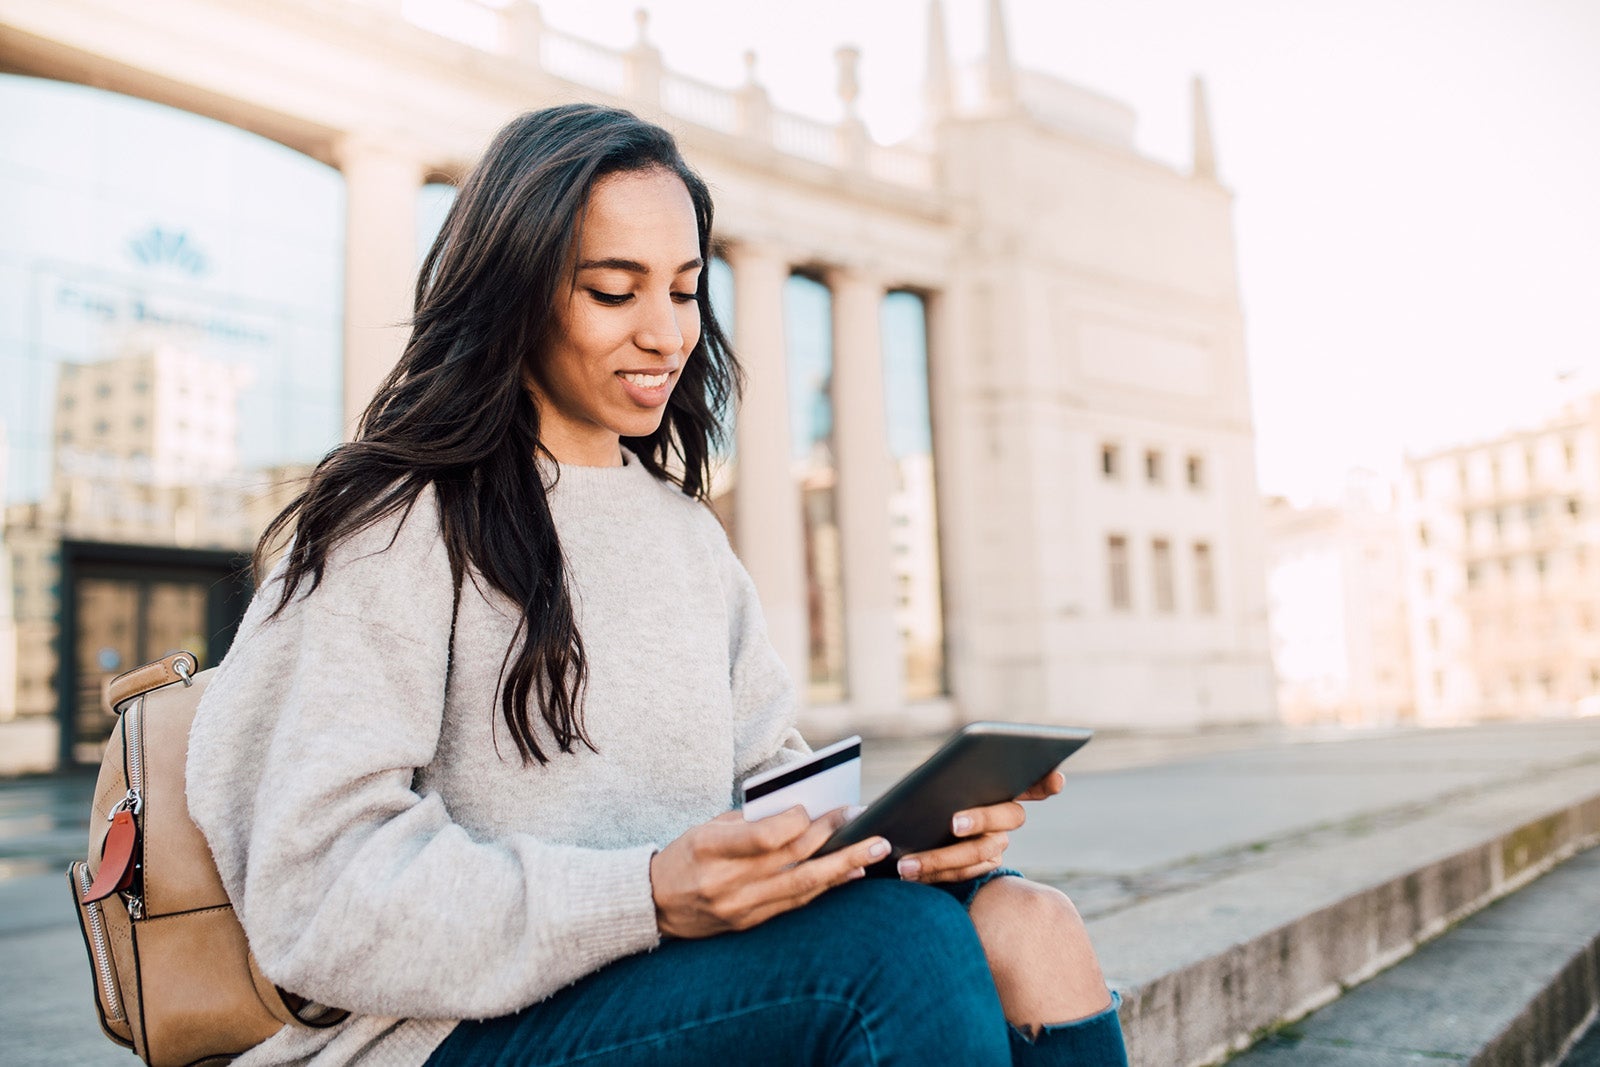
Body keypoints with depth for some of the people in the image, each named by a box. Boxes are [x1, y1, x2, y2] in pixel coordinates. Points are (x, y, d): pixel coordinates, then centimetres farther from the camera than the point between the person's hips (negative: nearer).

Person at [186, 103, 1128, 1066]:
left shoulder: (691, 536, 16)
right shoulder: (391, 527, -6)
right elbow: (320, 896, -13)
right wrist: (649, 900, -26)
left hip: (684, 984, 6)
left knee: (1024, 923, -20)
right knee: (900, 940, -28)